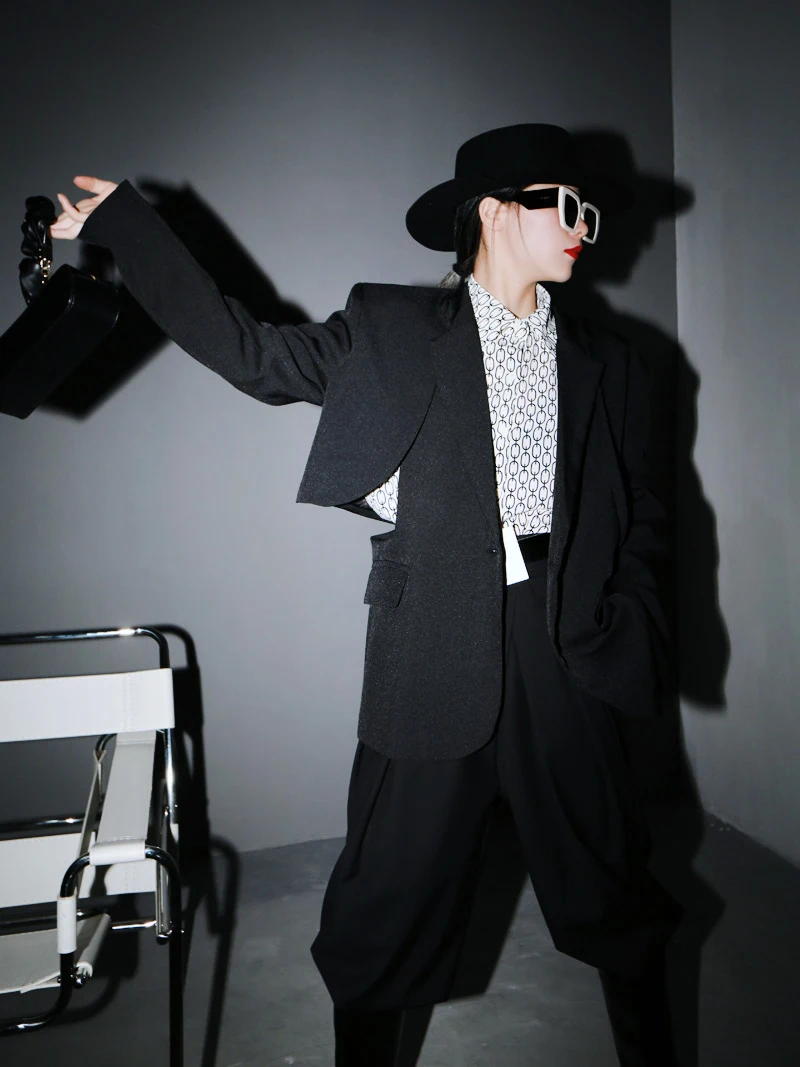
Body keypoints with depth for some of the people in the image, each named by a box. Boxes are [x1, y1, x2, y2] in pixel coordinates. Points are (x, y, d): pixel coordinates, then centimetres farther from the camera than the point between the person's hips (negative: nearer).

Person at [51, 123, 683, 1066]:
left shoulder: (608, 363, 12)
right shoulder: (393, 329, 5)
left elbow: (640, 519, 14)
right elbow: (252, 354, 2)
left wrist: (629, 631, 0)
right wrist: (121, 223, 2)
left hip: (566, 644, 3)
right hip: (434, 649, -2)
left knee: (613, 888, 16)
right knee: (389, 897, 9)